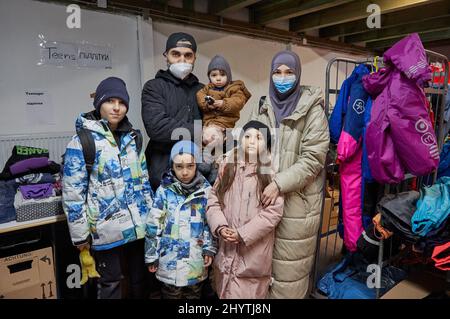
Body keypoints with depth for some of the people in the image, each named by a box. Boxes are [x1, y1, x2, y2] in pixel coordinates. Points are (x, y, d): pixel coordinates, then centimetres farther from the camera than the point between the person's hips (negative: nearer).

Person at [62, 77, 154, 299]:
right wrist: (80, 234, -8)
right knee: (111, 283, 11)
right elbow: (73, 193, -9)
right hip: (106, 228, -4)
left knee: (139, 279, 19)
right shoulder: (82, 141, -9)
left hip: (138, 225, 5)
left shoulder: (132, 138, 7)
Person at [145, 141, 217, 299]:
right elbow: (153, 225, -5)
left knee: (194, 294, 20)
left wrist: (209, 248, 0)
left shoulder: (206, 190, -5)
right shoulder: (164, 191, -11)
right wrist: (151, 256, -2)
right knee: (171, 294, 15)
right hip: (170, 259, -2)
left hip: (196, 259, 2)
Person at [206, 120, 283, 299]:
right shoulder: (228, 165, 2)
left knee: (249, 293, 11)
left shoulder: (271, 170, -10)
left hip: (255, 250, -4)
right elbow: (213, 199, 4)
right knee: (225, 293, 21)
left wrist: (243, 233, -14)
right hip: (227, 247, 4)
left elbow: (274, 210, -13)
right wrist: (220, 227, -10)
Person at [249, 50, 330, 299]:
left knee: (289, 264, 8)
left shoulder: (312, 110, -7)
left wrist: (280, 184, -20)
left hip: (297, 199, -4)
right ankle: (266, 293, 38)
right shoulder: (262, 107, 8)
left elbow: (313, 159, -13)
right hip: (264, 193, 4)